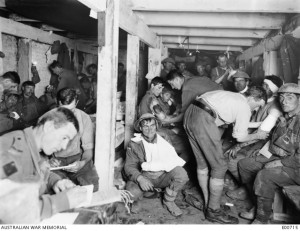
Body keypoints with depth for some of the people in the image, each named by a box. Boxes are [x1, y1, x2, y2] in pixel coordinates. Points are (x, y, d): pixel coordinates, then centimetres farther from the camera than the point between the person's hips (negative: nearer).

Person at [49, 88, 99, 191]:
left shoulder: (84, 118, -1)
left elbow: (88, 149, 0)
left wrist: (82, 162, -21)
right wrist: (48, 159, -23)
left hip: (77, 158, 1)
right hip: (55, 160, 0)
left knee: (92, 185, -22)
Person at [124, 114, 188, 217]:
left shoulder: (164, 139, -4)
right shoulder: (134, 144, -7)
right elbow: (129, 166, -8)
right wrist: (140, 178, -31)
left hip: (163, 176, 2)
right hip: (144, 177, -2)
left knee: (181, 173, -28)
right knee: (131, 192, -33)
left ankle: (168, 201, 2)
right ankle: (137, 199, 10)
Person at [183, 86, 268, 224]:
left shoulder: (234, 96, 26)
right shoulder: (245, 107, 3)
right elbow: (240, 137, 8)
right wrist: (257, 136, 26)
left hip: (189, 114, 9)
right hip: (203, 121, -9)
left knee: (202, 164, 19)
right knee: (219, 167, 3)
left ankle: (208, 203, 31)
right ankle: (213, 211, 13)